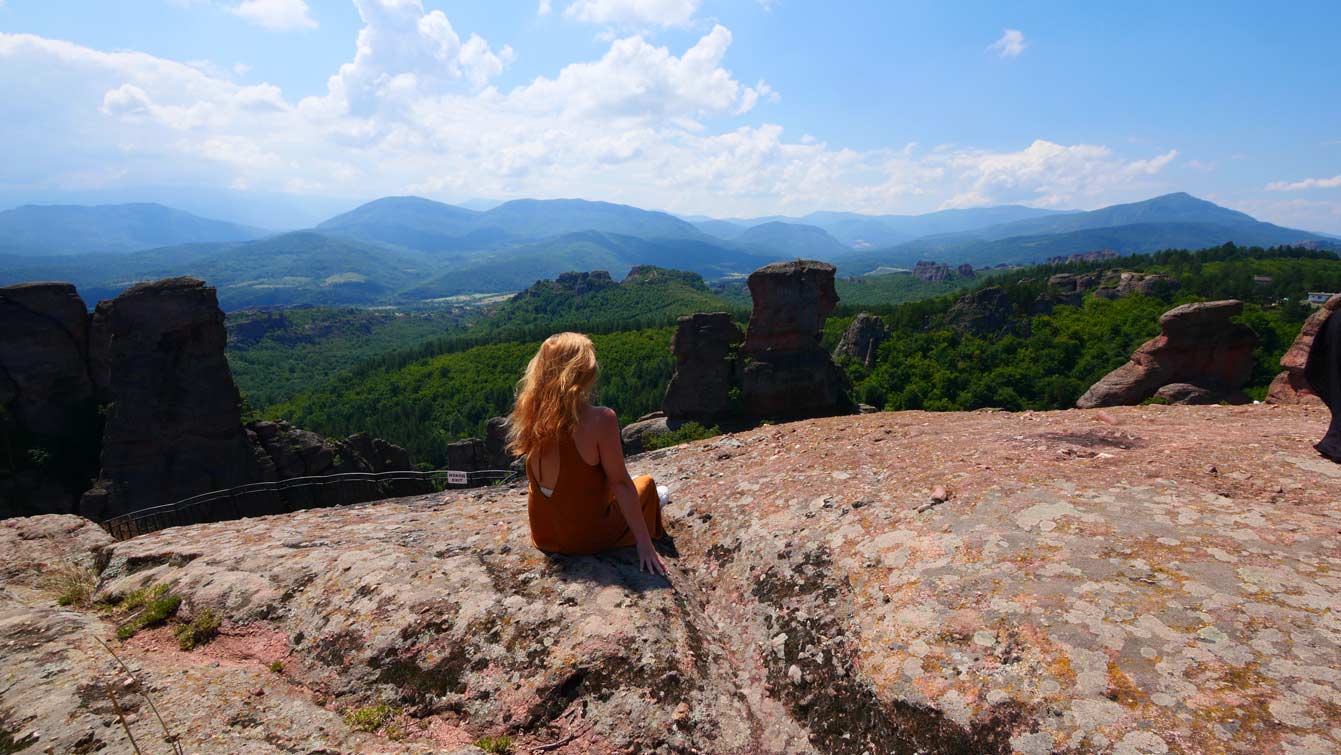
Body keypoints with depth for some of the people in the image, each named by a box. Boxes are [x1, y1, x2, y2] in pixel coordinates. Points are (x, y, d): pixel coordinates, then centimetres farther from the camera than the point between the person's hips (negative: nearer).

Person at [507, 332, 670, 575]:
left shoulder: (531, 416, -11)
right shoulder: (600, 419, -27)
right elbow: (620, 483, -20)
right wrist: (644, 542, -13)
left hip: (542, 536, 5)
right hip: (586, 539, -5)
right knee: (646, 483, 22)